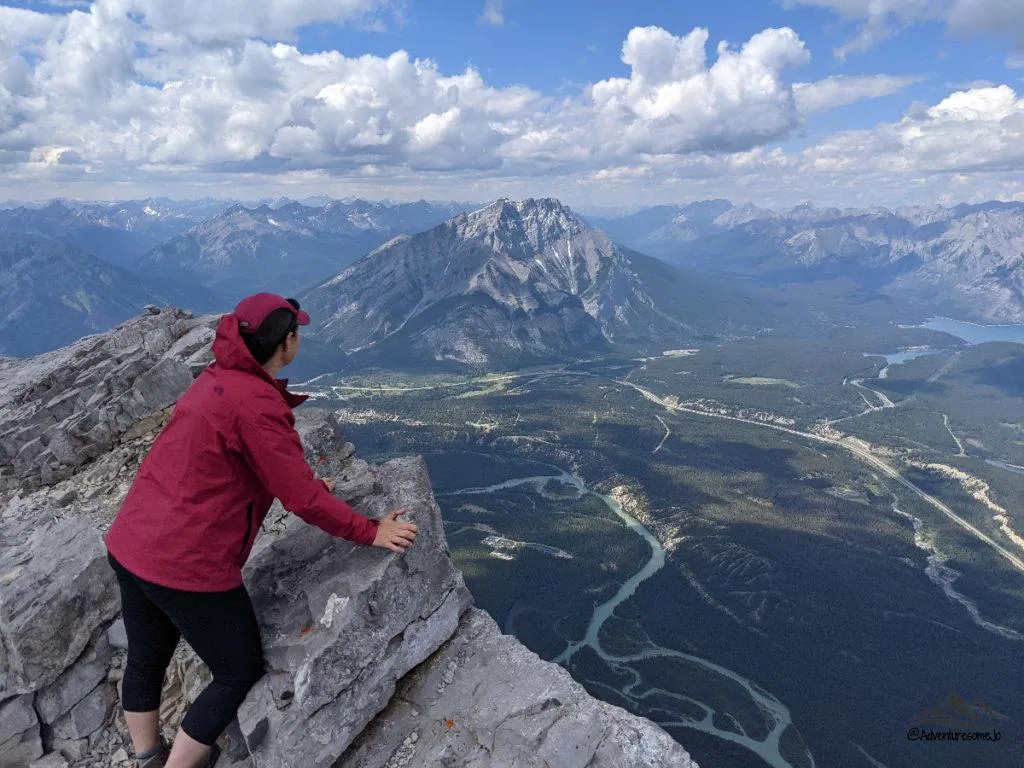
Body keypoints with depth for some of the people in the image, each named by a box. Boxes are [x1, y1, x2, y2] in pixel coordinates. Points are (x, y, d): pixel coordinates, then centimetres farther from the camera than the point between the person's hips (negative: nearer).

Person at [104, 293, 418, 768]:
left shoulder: (216, 378, 6)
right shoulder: (257, 406, -22)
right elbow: (303, 500, -19)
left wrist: (300, 480, 27)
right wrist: (371, 532, -7)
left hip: (128, 546, 10)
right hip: (189, 566, -9)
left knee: (146, 660, 26)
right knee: (240, 674, 11)